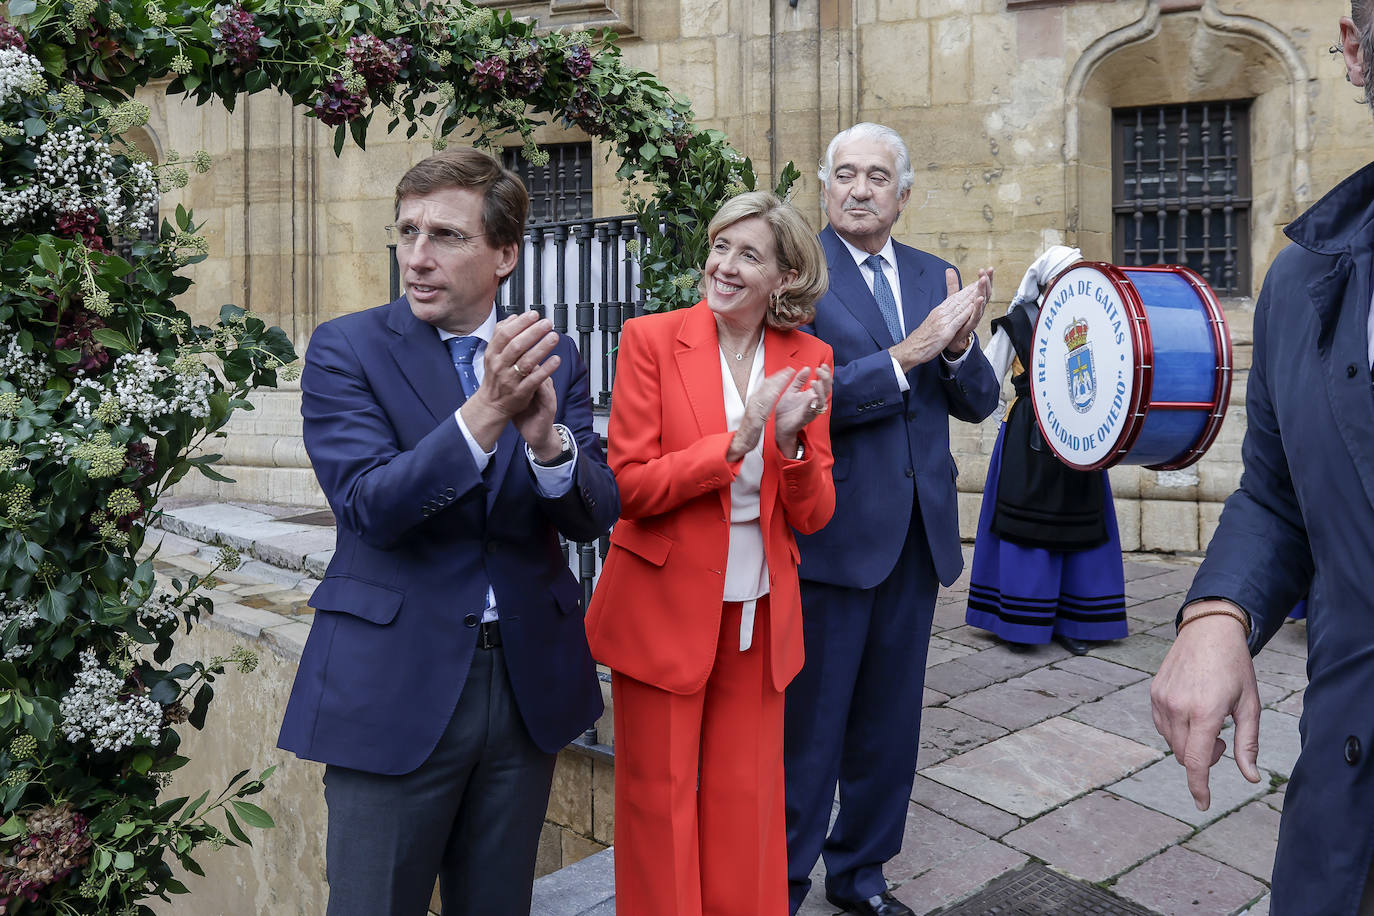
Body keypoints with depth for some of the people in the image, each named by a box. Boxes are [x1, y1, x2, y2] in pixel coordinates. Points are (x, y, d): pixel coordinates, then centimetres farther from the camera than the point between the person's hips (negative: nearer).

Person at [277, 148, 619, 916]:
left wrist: (546, 436, -25)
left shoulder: (554, 358, 3)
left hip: (530, 678, 4)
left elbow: (595, 514, -4)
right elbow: (370, 506, -18)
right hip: (394, 685, -3)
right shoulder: (346, 350, -6)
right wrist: (485, 414, -32)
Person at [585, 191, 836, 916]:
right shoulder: (652, 339, -7)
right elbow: (629, 485, -12)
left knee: (744, 802, 14)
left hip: (758, 612, 3)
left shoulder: (808, 360, 1)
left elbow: (813, 516, 0)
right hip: (663, 607, -2)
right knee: (660, 801, 10)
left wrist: (792, 441, -19)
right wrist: (734, 443, -23)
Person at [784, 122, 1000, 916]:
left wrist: (959, 345, -12)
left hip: (918, 531, 6)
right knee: (810, 724, 5)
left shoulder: (935, 276, 10)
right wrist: (906, 354, -23)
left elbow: (979, 403, 7)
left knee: (889, 722, 17)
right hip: (833, 531, -6)